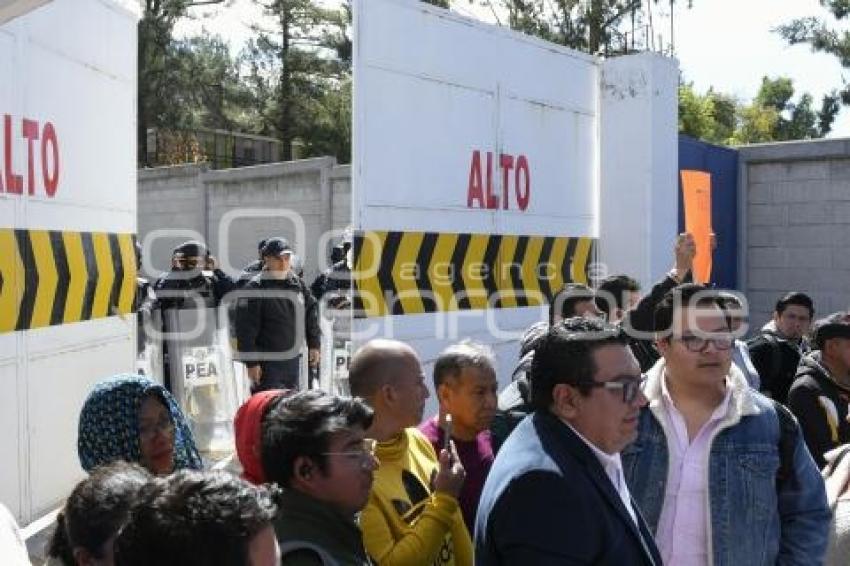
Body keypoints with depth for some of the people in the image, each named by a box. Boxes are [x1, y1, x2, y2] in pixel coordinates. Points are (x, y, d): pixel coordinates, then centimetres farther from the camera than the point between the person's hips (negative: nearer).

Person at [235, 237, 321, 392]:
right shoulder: (255, 288, -14)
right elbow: (246, 328, -15)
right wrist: (251, 362, -16)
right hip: (267, 363, -7)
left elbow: (311, 311, 17)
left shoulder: (298, 283, 7)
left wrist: (314, 344, 13)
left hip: (293, 360, 7)